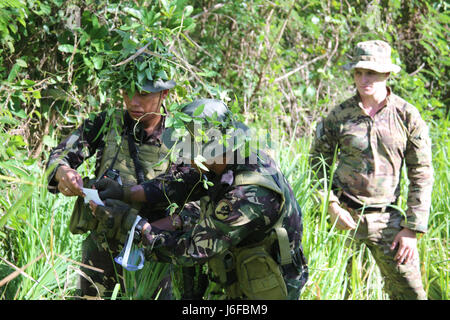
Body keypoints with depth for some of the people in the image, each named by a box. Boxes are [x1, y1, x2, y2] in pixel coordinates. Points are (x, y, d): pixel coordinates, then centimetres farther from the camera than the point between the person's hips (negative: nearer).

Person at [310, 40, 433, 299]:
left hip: (387, 217, 0)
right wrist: (330, 204, -6)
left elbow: (422, 176, 0)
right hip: (345, 214, 0)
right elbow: (319, 162, 9)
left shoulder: (408, 116, -2)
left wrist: (412, 229, -6)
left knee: (410, 291, -3)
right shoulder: (340, 115, -1)